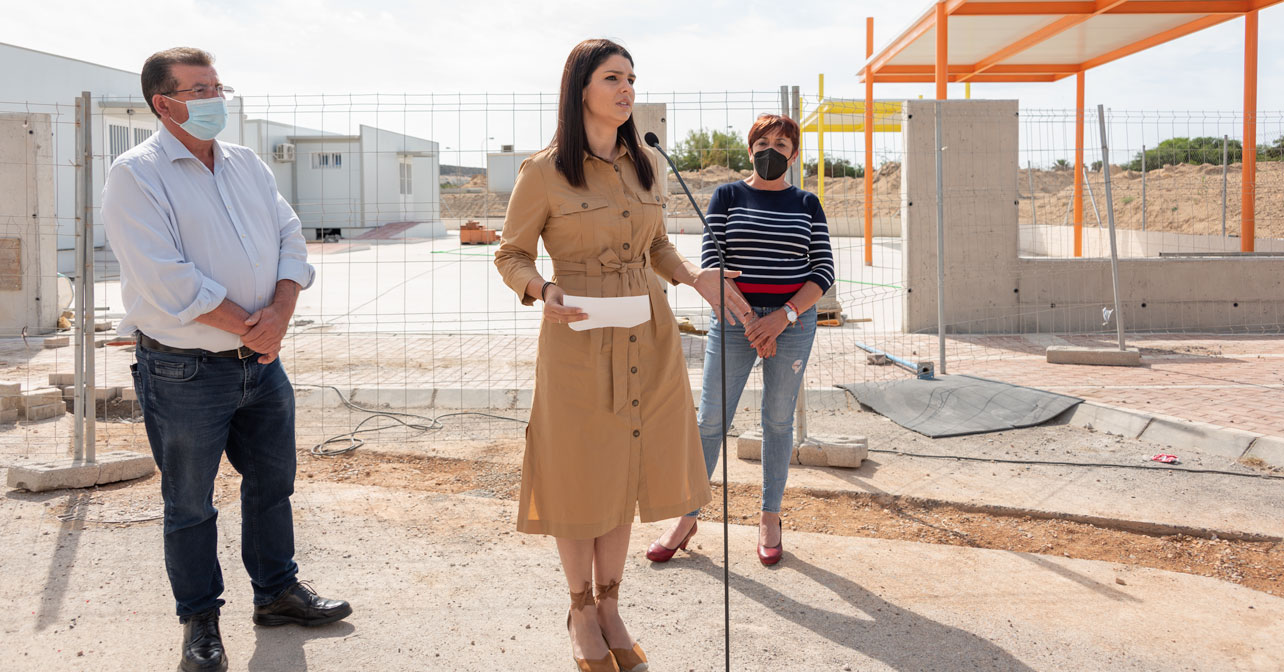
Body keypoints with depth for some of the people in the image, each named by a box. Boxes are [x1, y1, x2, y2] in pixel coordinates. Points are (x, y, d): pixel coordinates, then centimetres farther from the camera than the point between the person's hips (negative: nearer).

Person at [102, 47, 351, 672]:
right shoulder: (136, 174, -11)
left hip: (261, 361, 6)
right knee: (190, 505, 8)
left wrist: (280, 311, -13)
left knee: (273, 481, 17)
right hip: (183, 372, -6)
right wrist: (249, 328, -16)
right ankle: (199, 619, 25)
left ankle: (276, 590, 35)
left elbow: (290, 240, 5)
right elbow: (169, 282, -20)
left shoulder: (248, 165, 9)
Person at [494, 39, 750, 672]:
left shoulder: (644, 165, 8)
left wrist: (691, 276, 1)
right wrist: (544, 291, -20)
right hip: (578, 338, -5)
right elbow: (511, 255, 0)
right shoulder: (543, 171, -8)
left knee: (625, 472, 12)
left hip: (647, 340, 5)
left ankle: (611, 608, 29)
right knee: (580, 480, 6)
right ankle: (581, 611, 27)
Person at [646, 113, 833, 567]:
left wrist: (784, 316, -13)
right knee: (710, 420, 0)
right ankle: (687, 517, 12)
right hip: (734, 319, -1)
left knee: (778, 420, 8)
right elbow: (711, 263, -4)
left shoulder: (807, 204, 7)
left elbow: (823, 271, 2)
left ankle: (770, 519, 20)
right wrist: (749, 323, -12)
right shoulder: (727, 197, 3)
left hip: (792, 320, 1)